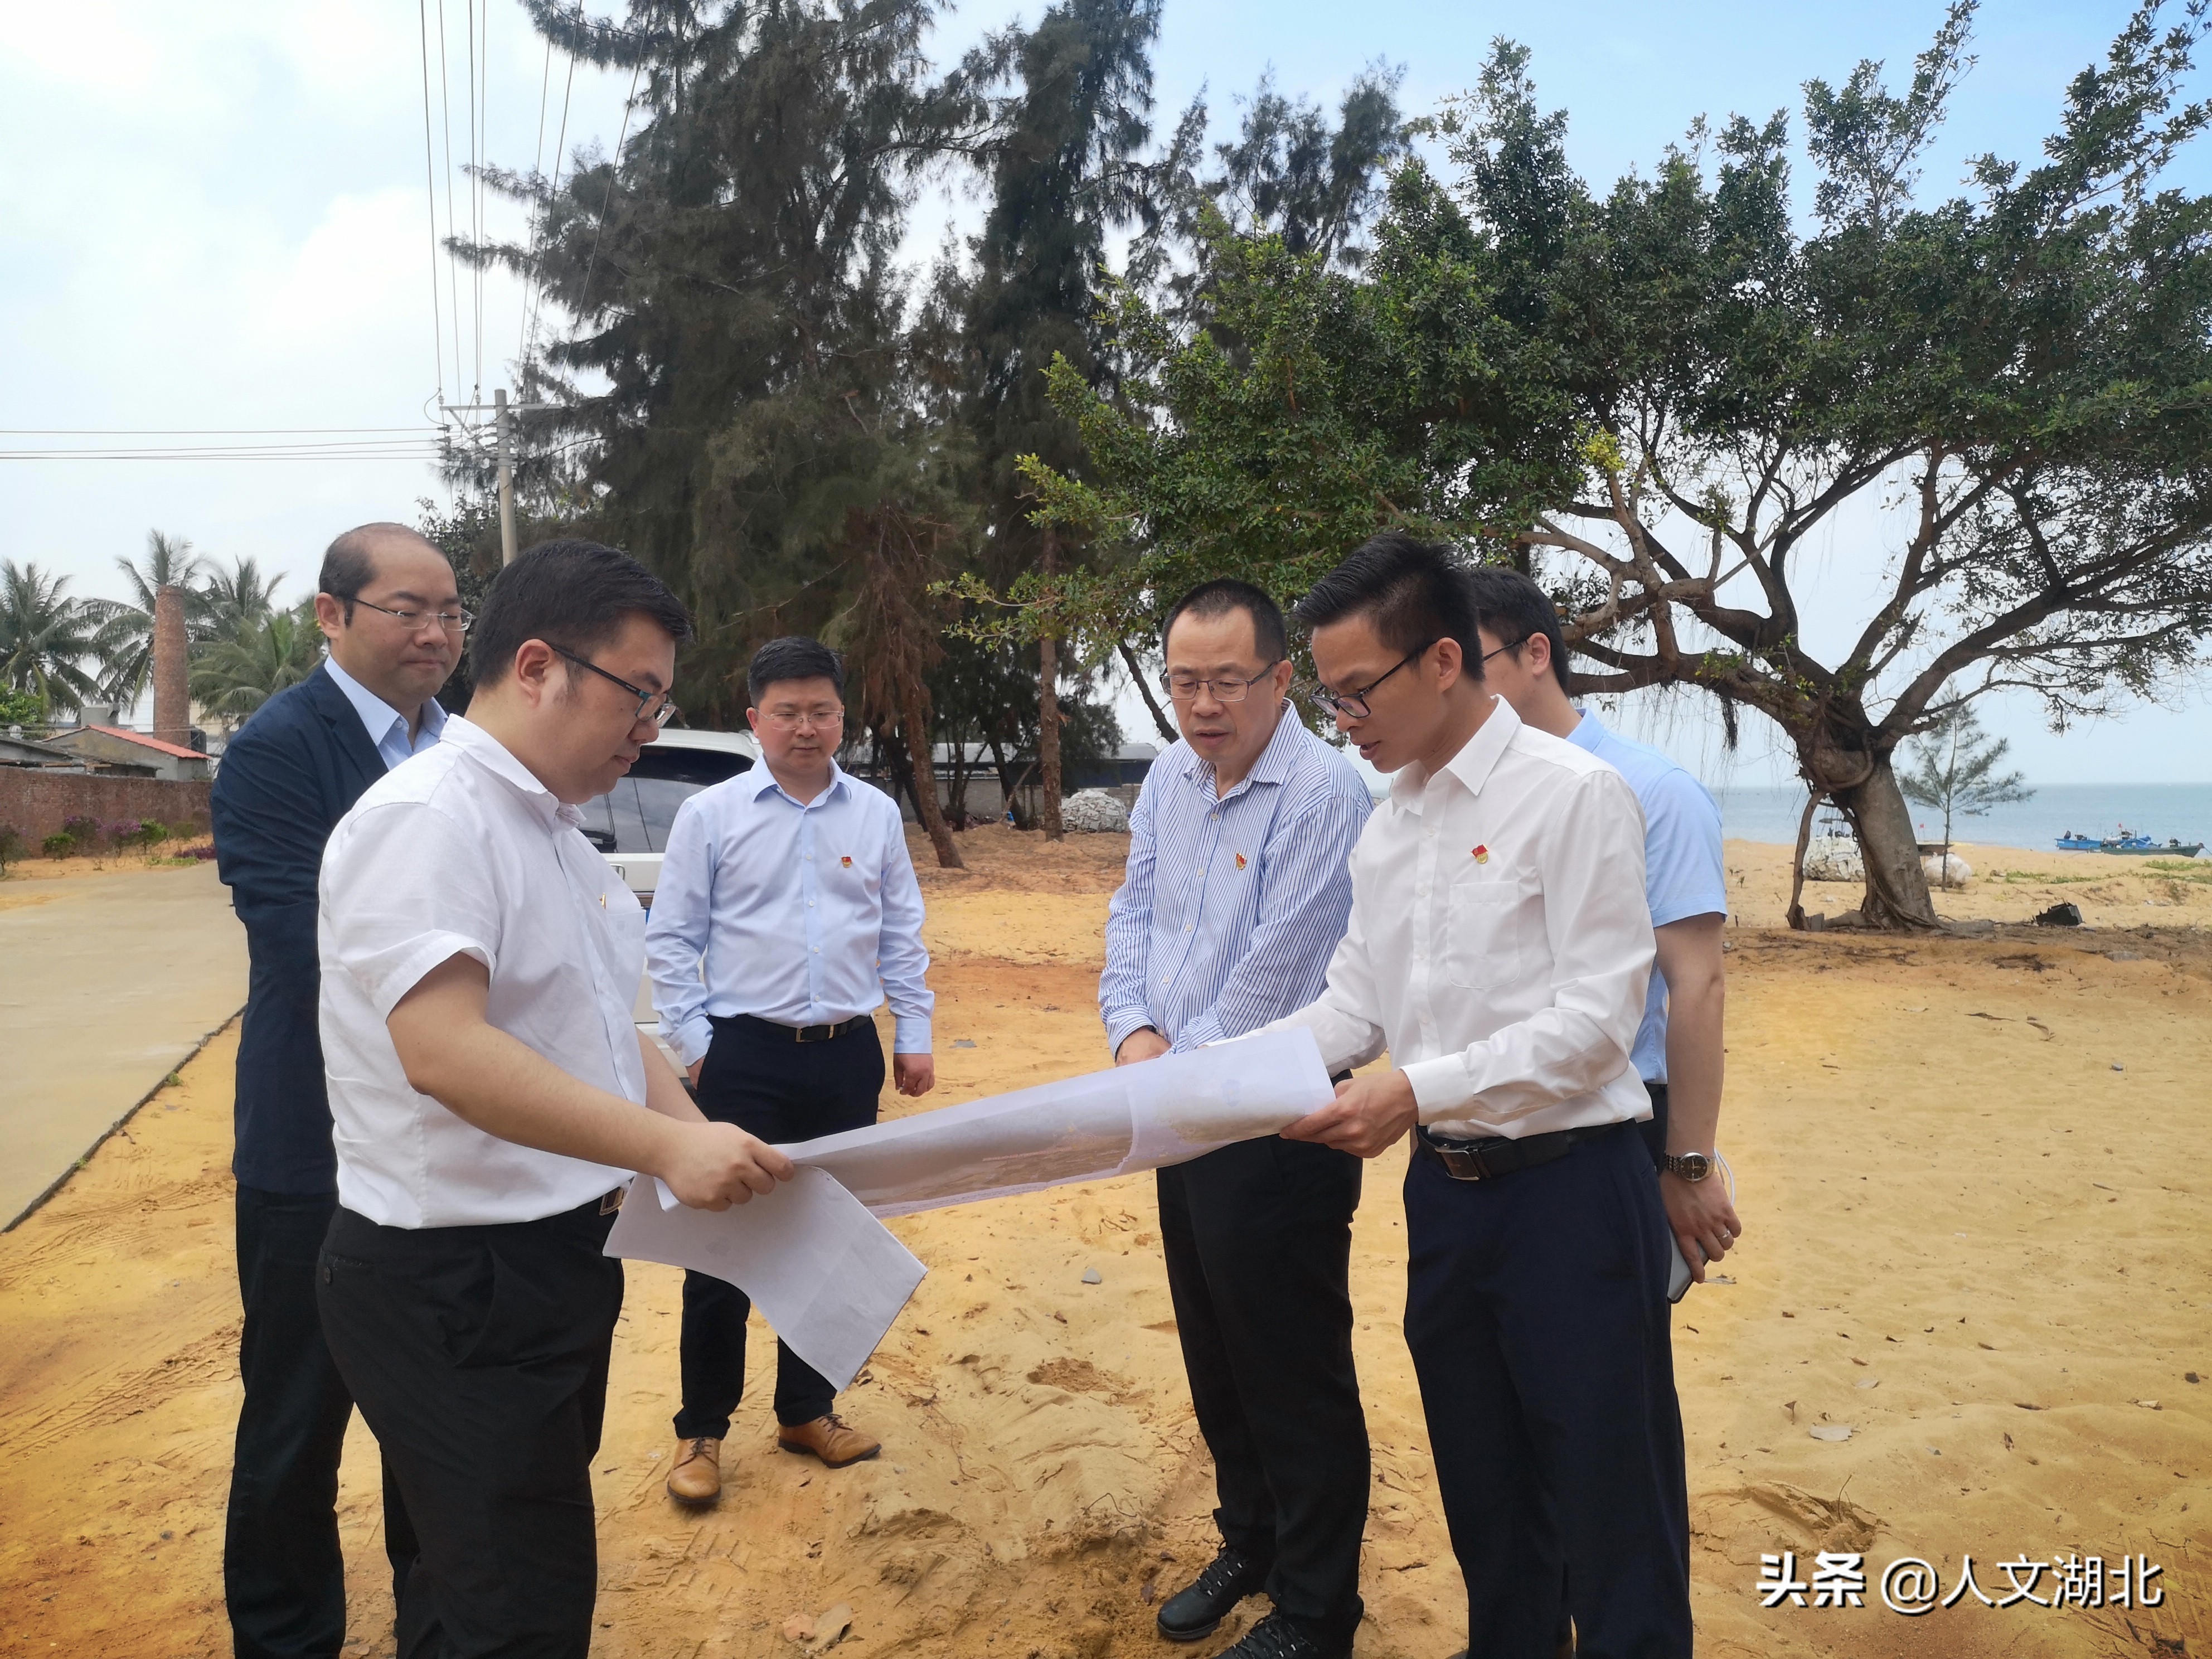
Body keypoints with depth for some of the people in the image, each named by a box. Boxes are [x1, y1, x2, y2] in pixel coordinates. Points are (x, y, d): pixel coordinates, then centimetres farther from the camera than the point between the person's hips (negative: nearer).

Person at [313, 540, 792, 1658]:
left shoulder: (556, 835, 11)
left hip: (557, 1260, 9)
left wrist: (705, 1144, 2)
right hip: (453, 1281, -9)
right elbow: (443, 1051, -29)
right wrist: (667, 1149, -27)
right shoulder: (429, 817, -18)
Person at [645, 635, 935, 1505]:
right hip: (746, 1054, -3)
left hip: (848, 1053, 3)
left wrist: (914, 1034, 8)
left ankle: (807, 1409, 32)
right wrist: (694, 1046, -5)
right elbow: (673, 940, 0)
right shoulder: (711, 815, -2)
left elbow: (902, 935, 10)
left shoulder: (876, 814, 6)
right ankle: (701, 1430, 21)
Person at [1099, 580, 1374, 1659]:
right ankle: (1249, 1543, 44)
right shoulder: (1169, 779, 6)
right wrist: (1133, 1031, -7)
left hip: (1278, 1130, -8)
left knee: (1296, 1378, 6)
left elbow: (1273, 972, -21)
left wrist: (1180, 1072, -12)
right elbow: (1134, 913, 9)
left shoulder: (1322, 792, -19)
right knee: (1214, 1357, 22)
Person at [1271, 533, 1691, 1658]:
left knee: (1607, 1496, 8)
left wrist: (1422, 1090, -24)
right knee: (1484, 1493, 22)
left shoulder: (1571, 794, -13)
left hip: (1568, 1187, -7)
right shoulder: (1388, 824, 8)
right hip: (1444, 1188, 7)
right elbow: (1355, 1003, 10)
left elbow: (1595, 1021, -18)